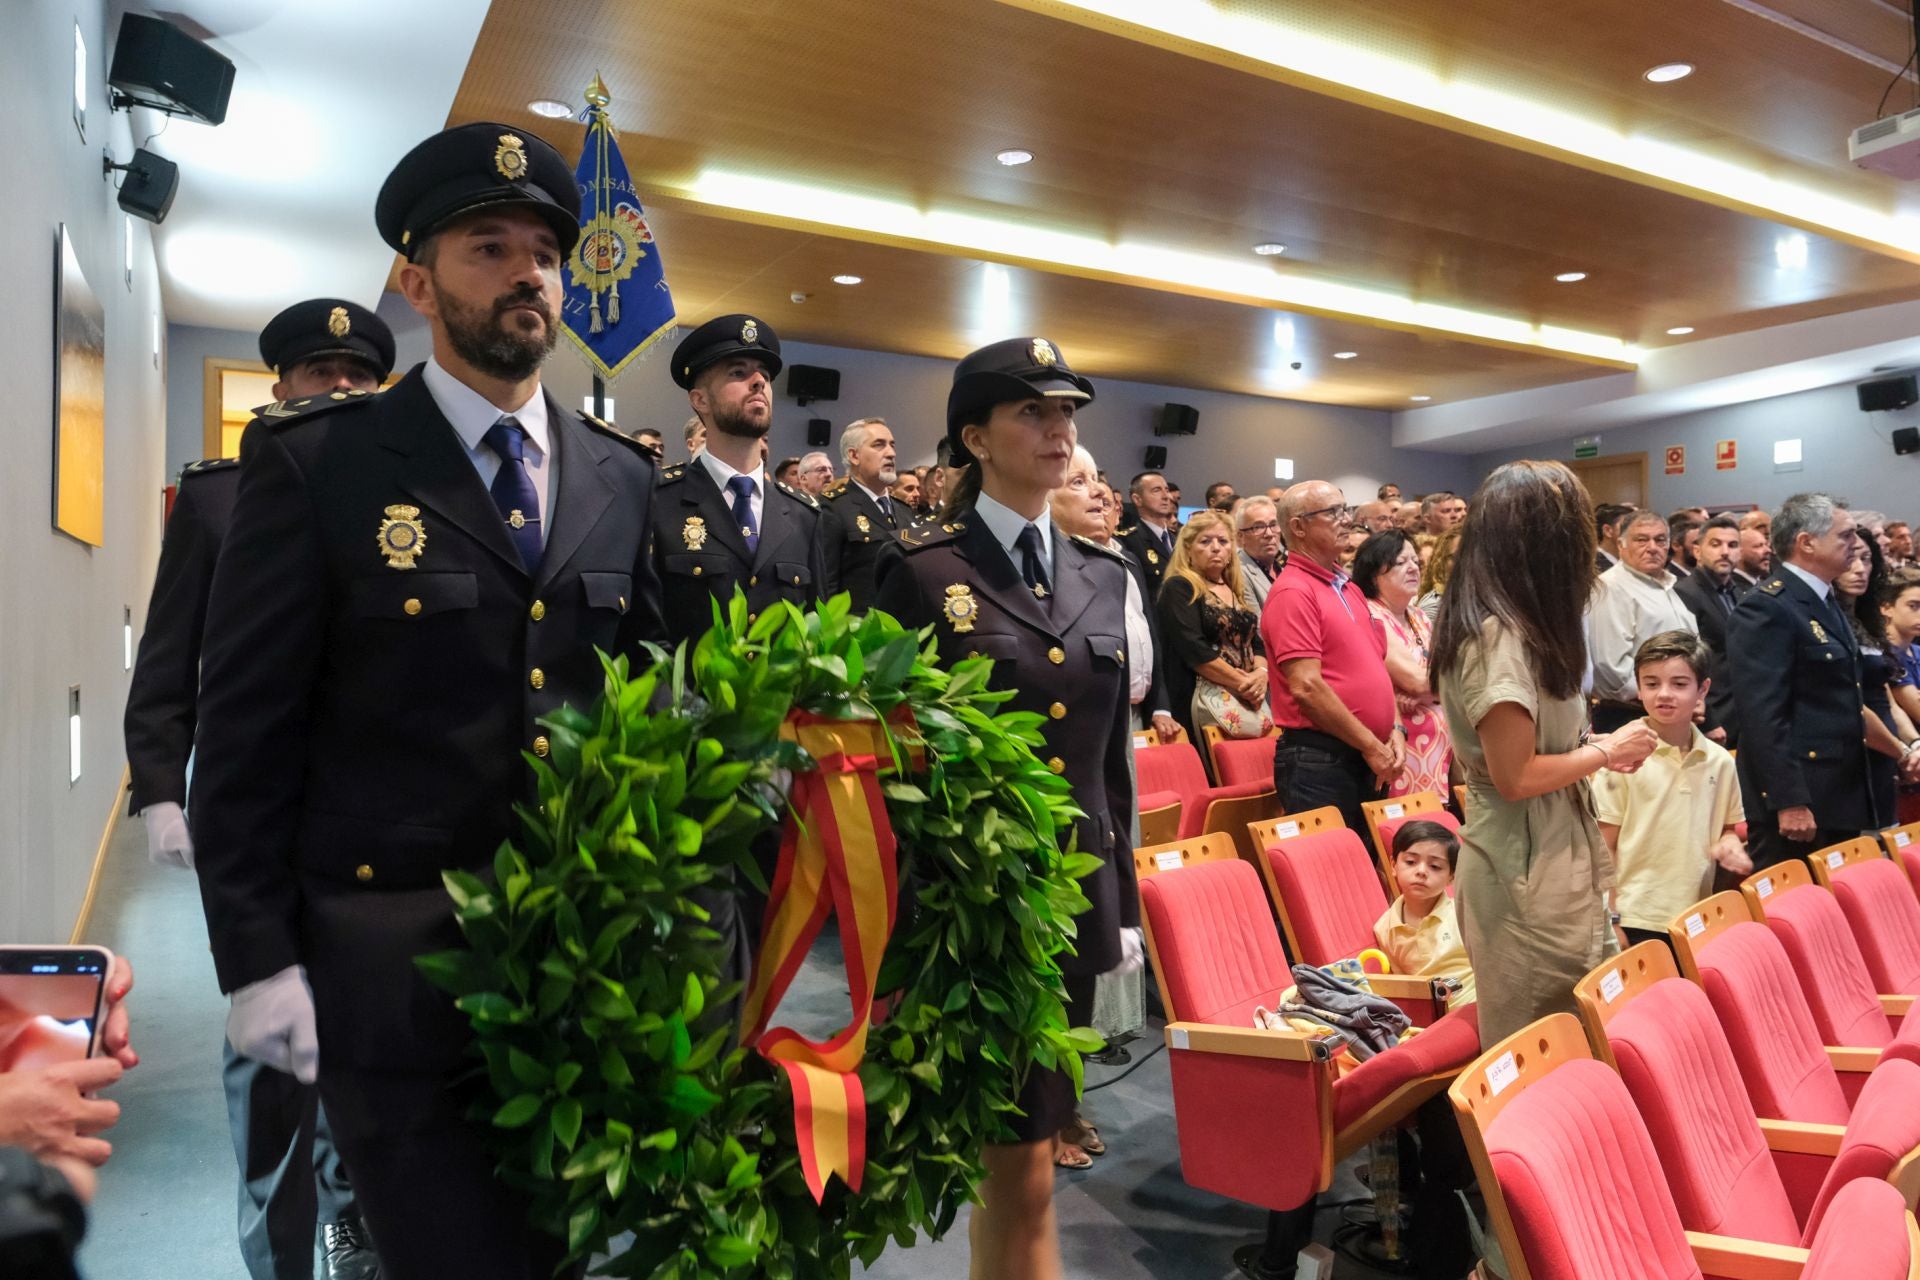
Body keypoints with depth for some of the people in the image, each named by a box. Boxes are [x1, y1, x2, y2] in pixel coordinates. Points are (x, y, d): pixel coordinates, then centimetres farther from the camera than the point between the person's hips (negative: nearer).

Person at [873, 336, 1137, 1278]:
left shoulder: (1102, 576, 9)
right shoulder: (925, 574, -7)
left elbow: (1111, 756, 13)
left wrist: (1122, 898, 13)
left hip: (1073, 894, 5)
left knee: (1012, 1150, 17)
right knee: (1022, 1168, 3)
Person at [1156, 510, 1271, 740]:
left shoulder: (1237, 592, 20)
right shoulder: (1179, 588, -4)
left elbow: (1257, 642, 16)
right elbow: (1194, 649, -15)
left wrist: (1261, 674, -7)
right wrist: (1242, 683, -14)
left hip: (1252, 697, 7)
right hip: (1207, 699, -7)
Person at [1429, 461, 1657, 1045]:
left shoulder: (1509, 627, 8)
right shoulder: (1498, 636, -21)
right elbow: (1516, 776, -22)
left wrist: (1596, 748, 6)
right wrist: (1606, 750, -9)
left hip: (1549, 859, 9)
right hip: (1527, 871, -9)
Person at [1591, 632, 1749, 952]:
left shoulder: (1719, 761, 4)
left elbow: (1727, 828, 19)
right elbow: (1606, 847, -4)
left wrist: (1728, 844, -4)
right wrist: (1608, 920, -5)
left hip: (1697, 921, 4)